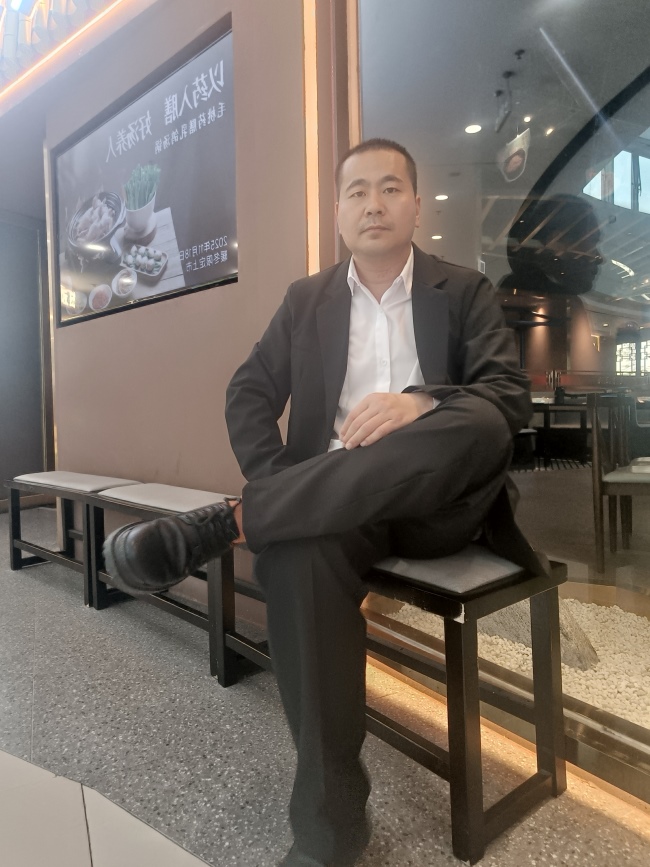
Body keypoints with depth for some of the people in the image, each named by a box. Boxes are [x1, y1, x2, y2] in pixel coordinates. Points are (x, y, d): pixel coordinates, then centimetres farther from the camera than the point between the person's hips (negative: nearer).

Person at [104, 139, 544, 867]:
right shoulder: (306, 299, 15)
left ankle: (225, 524, -31)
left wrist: (423, 401, -27)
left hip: (438, 503, 0)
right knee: (296, 550, -34)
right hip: (333, 501, 1)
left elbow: (512, 395, -5)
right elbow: (249, 393, 8)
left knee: (478, 422, -33)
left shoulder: (464, 290, 9)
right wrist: (276, 485, -12)